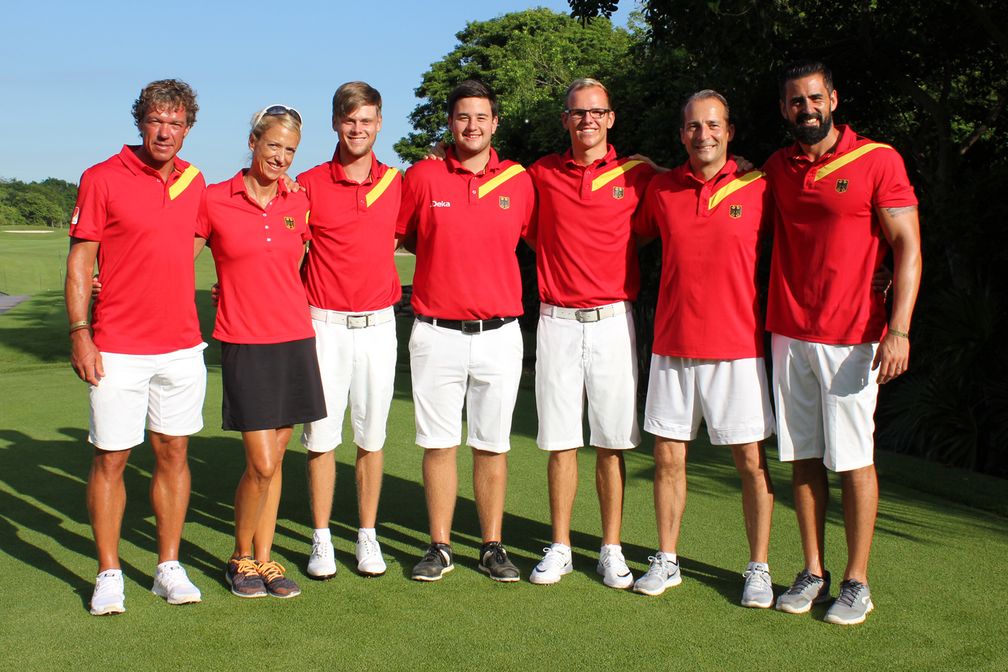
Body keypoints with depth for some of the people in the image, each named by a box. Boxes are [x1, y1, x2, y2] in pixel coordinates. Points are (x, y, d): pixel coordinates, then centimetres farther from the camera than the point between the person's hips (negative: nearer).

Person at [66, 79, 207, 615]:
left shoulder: (194, 181, 9)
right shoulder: (102, 179, -4)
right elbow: (80, 260, -5)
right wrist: (79, 333, -11)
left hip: (182, 346, 4)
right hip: (117, 349, -4)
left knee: (174, 453, 8)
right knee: (110, 459, 1)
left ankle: (169, 568, 19)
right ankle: (108, 575, 14)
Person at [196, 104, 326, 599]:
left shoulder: (298, 204, 6)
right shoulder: (214, 200, -3)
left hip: (295, 341, 4)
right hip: (244, 347, -3)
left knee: (274, 459, 9)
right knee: (261, 464, -6)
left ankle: (264, 559, 22)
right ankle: (241, 558, 16)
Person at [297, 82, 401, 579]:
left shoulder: (396, 183, 7)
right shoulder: (309, 183, -1)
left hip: (378, 325, 2)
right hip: (324, 326, -2)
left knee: (371, 436, 8)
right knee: (321, 436, 2)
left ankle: (368, 536, 19)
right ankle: (322, 539, 15)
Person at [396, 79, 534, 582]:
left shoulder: (518, 181, 4)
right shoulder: (422, 177, 1)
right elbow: (396, 236, 10)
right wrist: (441, 258, 5)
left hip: (499, 333, 1)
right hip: (437, 333, -1)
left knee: (492, 445, 8)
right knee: (439, 443, 5)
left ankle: (492, 546, 19)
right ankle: (439, 546, 17)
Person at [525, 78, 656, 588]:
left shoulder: (636, 176, 4)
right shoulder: (541, 175, 7)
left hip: (612, 321, -1)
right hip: (557, 322, 1)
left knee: (611, 443, 3)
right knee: (561, 442, 5)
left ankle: (612, 551, 14)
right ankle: (559, 548, 16)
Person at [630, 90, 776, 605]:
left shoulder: (758, 189, -1)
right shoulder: (661, 189, 5)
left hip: (736, 348, -2)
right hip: (672, 347, 2)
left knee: (751, 460, 2)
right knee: (668, 456, 7)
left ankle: (759, 568, 16)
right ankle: (666, 561, 22)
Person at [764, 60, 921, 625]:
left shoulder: (877, 160, -4)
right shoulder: (777, 169, 10)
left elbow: (908, 247, -8)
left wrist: (899, 330, -15)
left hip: (851, 338, -4)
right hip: (789, 334, 5)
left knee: (854, 459, 1)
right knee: (803, 457, 8)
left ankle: (857, 583, 12)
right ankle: (813, 574, 19)